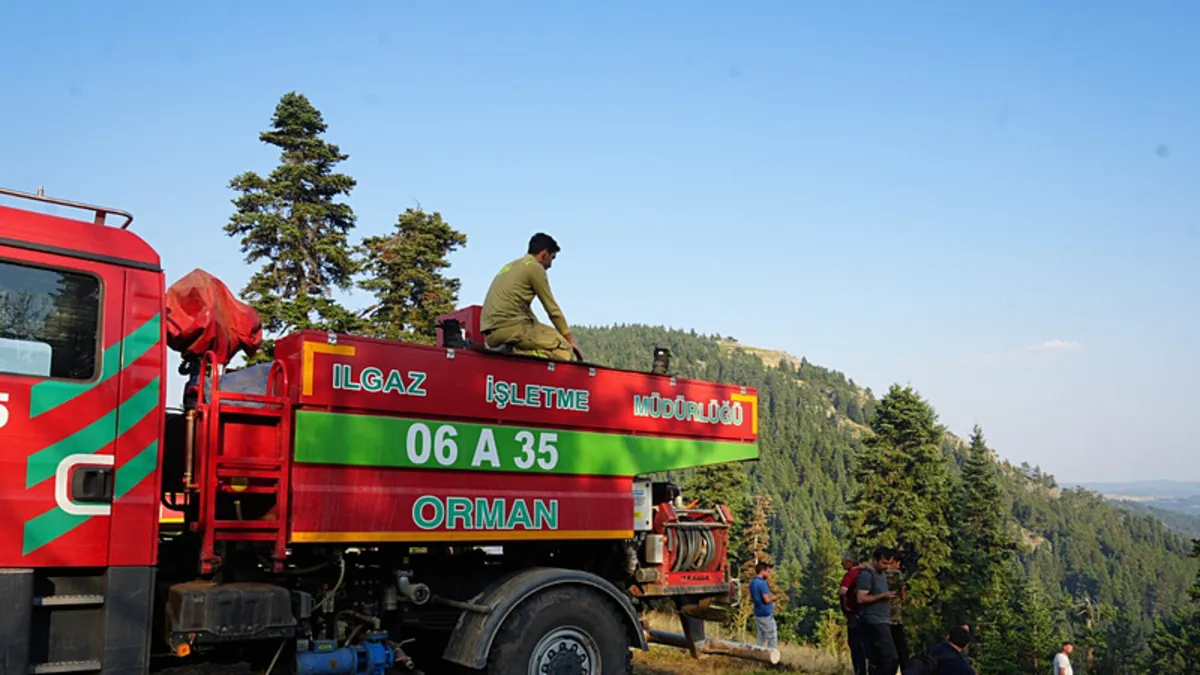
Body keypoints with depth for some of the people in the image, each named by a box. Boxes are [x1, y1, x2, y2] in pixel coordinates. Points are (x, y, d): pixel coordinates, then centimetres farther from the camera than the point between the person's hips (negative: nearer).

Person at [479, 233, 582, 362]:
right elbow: (552, 308, 0)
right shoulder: (535, 267, 0)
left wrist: (539, 331, 25)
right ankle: (518, 355, -22)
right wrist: (570, 339, 7)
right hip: (510, 327, -9)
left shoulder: (512, 266, 27)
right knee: (564, 350, -7)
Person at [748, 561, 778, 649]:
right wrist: (773, 597, -3)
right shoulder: (762, 583, -20)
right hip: (766, 615, -9)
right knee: (772, 638, 1)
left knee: (761, 637, 15)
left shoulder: (752, 582, 9)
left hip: (758, 614, 9)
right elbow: (767, 600, -24)